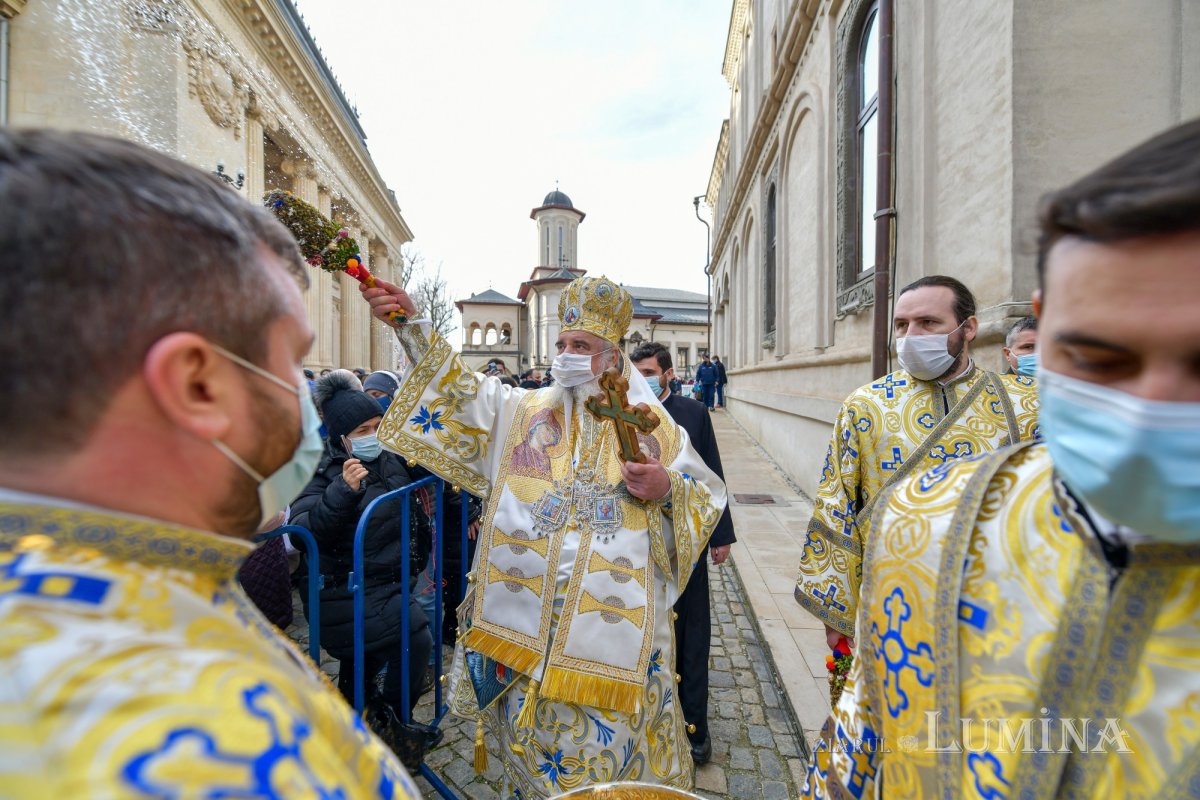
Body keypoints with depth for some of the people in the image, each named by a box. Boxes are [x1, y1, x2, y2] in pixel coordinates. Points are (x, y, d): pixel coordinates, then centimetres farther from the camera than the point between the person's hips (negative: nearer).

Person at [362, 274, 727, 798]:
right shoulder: (521, 410, 5)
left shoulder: (652, 427, 1)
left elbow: (709, 495, 3)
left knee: (610, 745, 13)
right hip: (526, 619, 2)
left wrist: (668, 489, -17)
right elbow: (459, 389, -3)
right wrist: (411, 326, -15)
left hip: (613, 618, -1)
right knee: (533, 743, 19)